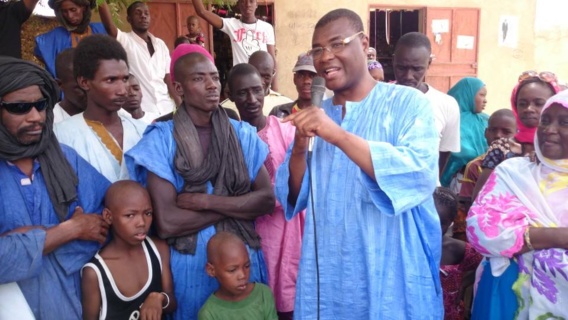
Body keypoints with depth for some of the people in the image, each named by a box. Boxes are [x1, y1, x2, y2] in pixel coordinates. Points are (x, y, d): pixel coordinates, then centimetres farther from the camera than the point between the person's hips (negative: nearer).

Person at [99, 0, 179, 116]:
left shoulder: (160, 44, 13)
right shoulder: (124, 40, 0)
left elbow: (169, 78, 10)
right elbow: (109, 26, -21)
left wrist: (181, 107, 3)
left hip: (167, 109, 5)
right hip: (140, 112, -4)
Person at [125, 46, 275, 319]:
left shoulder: (242, 134, 1)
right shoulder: (161, 140, -9)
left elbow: (267, 200, -7)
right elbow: (167, 223, -17)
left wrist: (206, 201, -16)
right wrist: (236, 205, -12)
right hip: (190, 264, -2)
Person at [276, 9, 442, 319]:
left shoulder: (408, 103, -6)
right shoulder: (316, 116, 7)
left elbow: (420, 175, -23)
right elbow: (295, 196, 5)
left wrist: (338, 135, -27)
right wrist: (299, 149, -14)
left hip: (391, 276, -4)